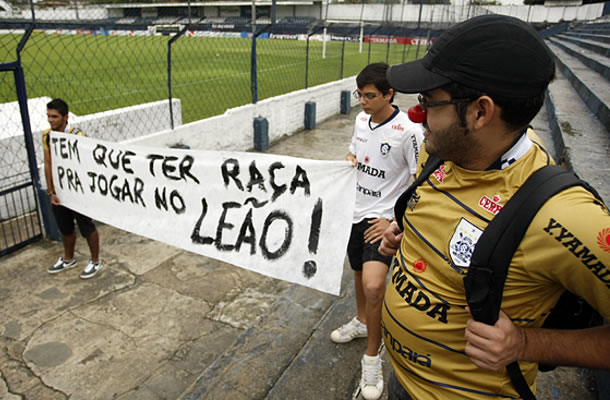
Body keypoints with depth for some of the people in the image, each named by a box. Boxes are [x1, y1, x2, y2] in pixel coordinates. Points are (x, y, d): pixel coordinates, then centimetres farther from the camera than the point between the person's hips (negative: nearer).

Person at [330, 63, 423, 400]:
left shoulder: (408, 130, -19)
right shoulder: (361, 119, 2)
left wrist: (395, 220, -18)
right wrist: (349, 160, -3)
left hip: (383, 218, -7)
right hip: (357, 211, 7)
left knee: (373, 286, -21)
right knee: (358, 271, 23)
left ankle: (372, 357, 3)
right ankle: (361, 322, 51)